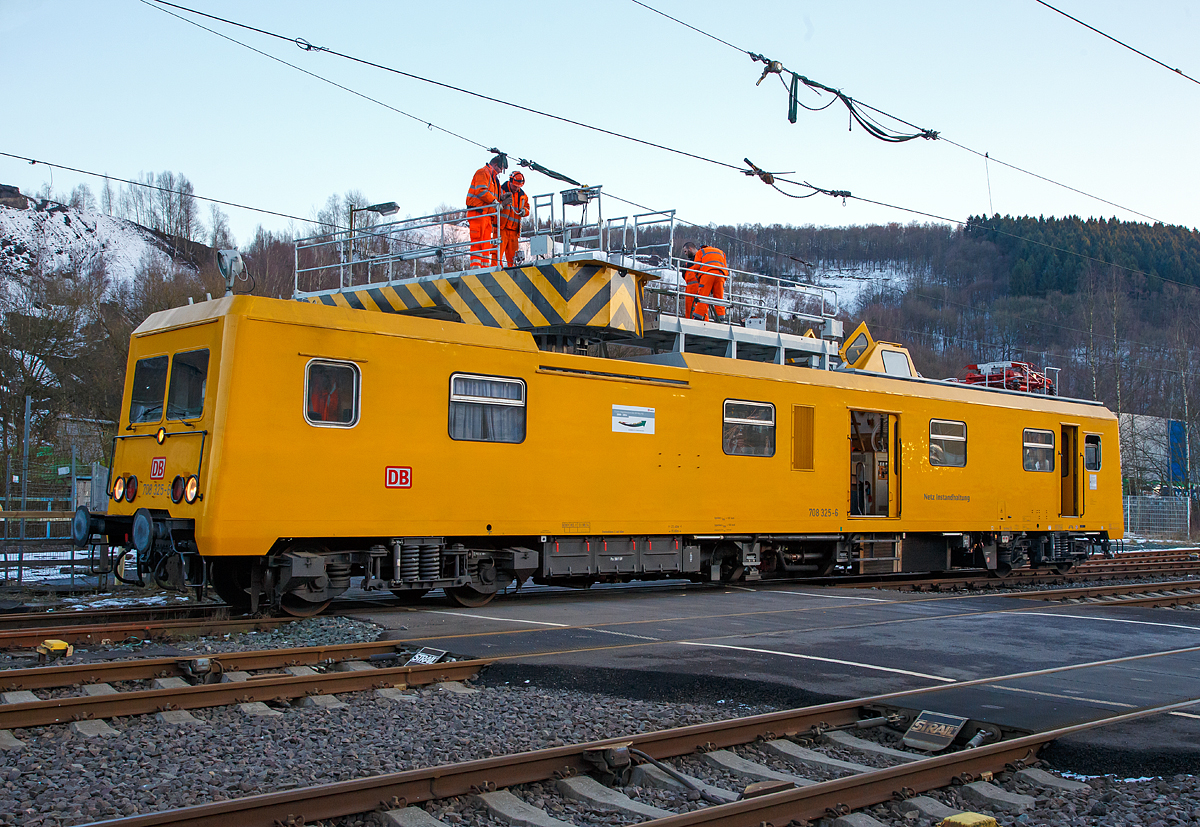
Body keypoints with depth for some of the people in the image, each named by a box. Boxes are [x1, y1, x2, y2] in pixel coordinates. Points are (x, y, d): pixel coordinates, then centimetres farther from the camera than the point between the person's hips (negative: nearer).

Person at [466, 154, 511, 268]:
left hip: (487, 214, 9)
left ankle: (485, 266, 3)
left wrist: (500, 198, 5)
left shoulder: (493, 178, 26)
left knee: (487, 242, 4)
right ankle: (475, 265, -17)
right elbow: (481, 191, -16)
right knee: (477, 240, -13)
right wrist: (495, 201, -12)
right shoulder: (483, 172, -3)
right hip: (477, 212, -9)